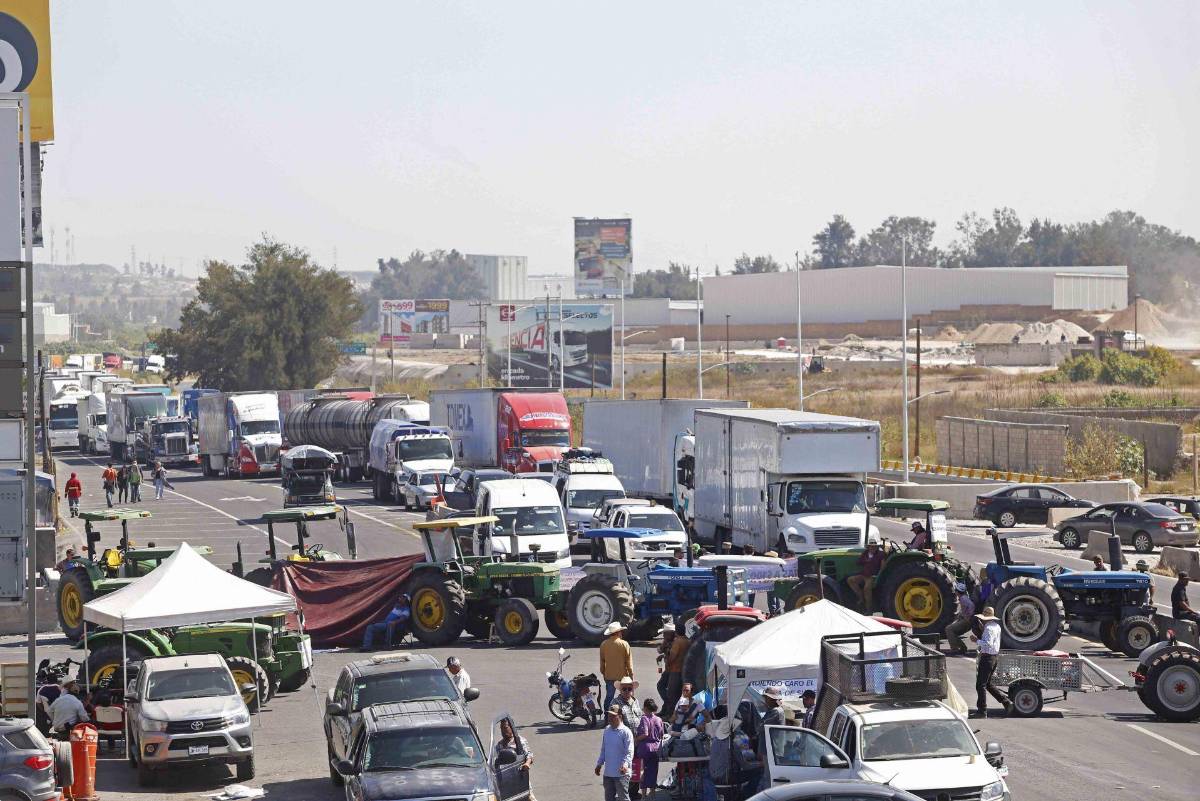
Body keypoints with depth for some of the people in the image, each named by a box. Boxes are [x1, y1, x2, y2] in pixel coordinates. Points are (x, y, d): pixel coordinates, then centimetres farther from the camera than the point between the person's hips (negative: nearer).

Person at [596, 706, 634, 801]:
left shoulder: (625, 732, -13)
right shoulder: (607, 730, 9)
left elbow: (629, 753, -16)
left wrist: (625, 764, -31)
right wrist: (599, 763, 15)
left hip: (621, 773, -7)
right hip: (608, 772, 7)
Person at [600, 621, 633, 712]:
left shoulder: (604, 644, -1)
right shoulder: (624, 644, -12)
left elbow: (602, 660, 7)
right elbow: (628, 660, -8)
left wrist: (603, 672, 20)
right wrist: (631, 673, 2)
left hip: (609, 676, 3)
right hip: (622, 675, -3)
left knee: (609, 696, 12)